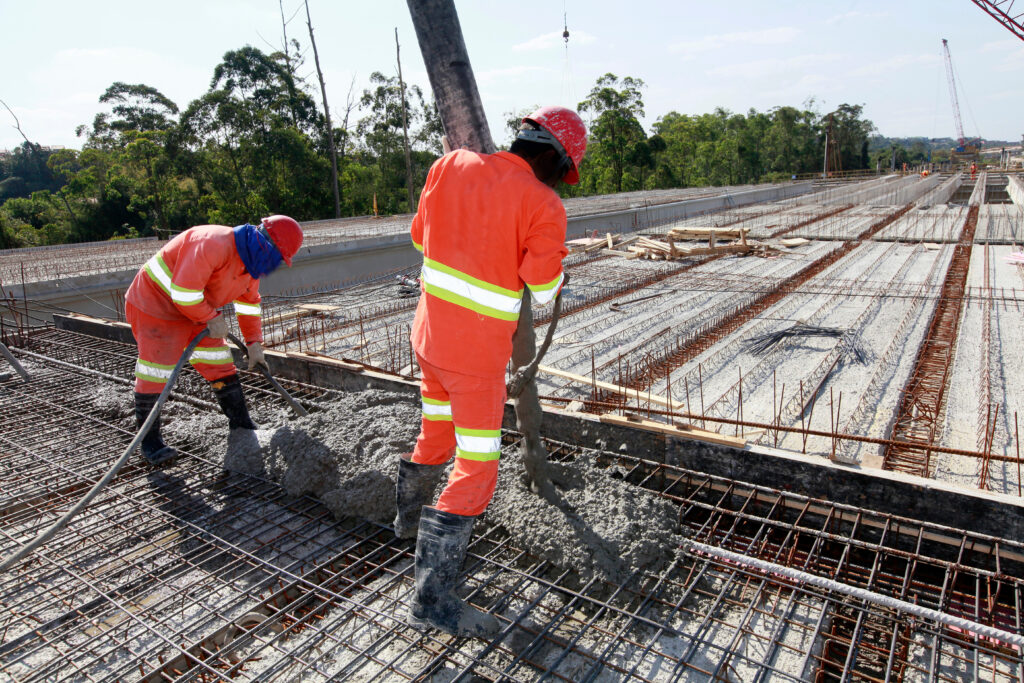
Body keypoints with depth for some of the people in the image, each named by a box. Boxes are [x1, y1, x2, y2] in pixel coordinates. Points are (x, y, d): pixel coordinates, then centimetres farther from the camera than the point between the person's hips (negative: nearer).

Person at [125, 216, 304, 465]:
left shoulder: (252, 258, 0)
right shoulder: (214, 244, -32)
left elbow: (249, 302, 12)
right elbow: (184, 292, -34)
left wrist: (254, 343, 10)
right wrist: (212, 318, -20)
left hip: (194, 311, 9)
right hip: (155, 306, -9)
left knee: (220, 366, 7)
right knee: (155, 374, -3)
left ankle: (242, 427, 16)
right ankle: (149, 441, 13)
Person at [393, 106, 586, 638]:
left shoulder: (451, 165, 0)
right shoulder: (543, 206, -16)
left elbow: (421, 236, 10)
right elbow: (544, 293, -11)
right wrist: (548, 258, 9)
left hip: (428, 330, 7)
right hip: (477, 352, -7)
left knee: (436, 430, 29)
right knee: (476, 471, 3)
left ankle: (410, 516, 53)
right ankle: (432, 599, 8)